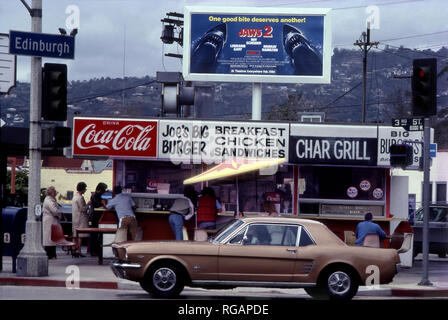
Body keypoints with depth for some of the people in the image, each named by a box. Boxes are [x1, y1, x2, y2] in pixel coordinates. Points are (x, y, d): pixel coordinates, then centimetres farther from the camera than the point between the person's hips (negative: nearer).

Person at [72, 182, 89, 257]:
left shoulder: (74, 197, 15)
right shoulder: (80, 197, -14)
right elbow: (83, 209, -17)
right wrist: (88, 204, -3)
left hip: (75, 218, 9)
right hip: (81, 218, -9)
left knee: (75, 235, 9)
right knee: (80, 235, -9)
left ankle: (75, 250, 9)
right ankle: (79, 251, -12)